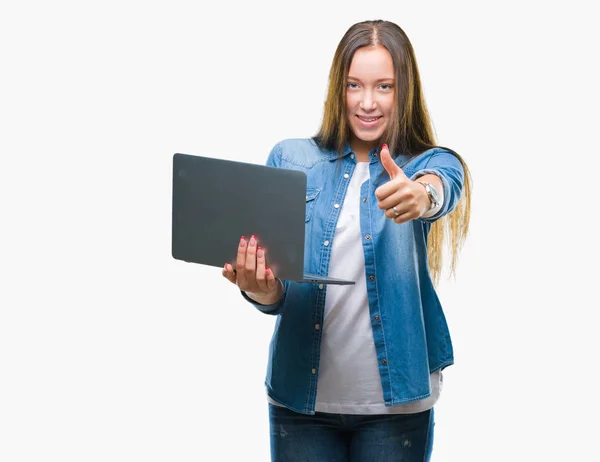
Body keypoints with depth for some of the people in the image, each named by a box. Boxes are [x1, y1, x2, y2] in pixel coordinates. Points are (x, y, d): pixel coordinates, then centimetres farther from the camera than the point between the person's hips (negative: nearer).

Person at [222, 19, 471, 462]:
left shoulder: (428, 162, -1)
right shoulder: (290, 160, 2)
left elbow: (443, 184, -27)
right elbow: (274, 292, -1)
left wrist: (422, 194, -51)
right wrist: (260, 289, -25)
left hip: (394, 399, -1)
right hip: (301, 397, 1)